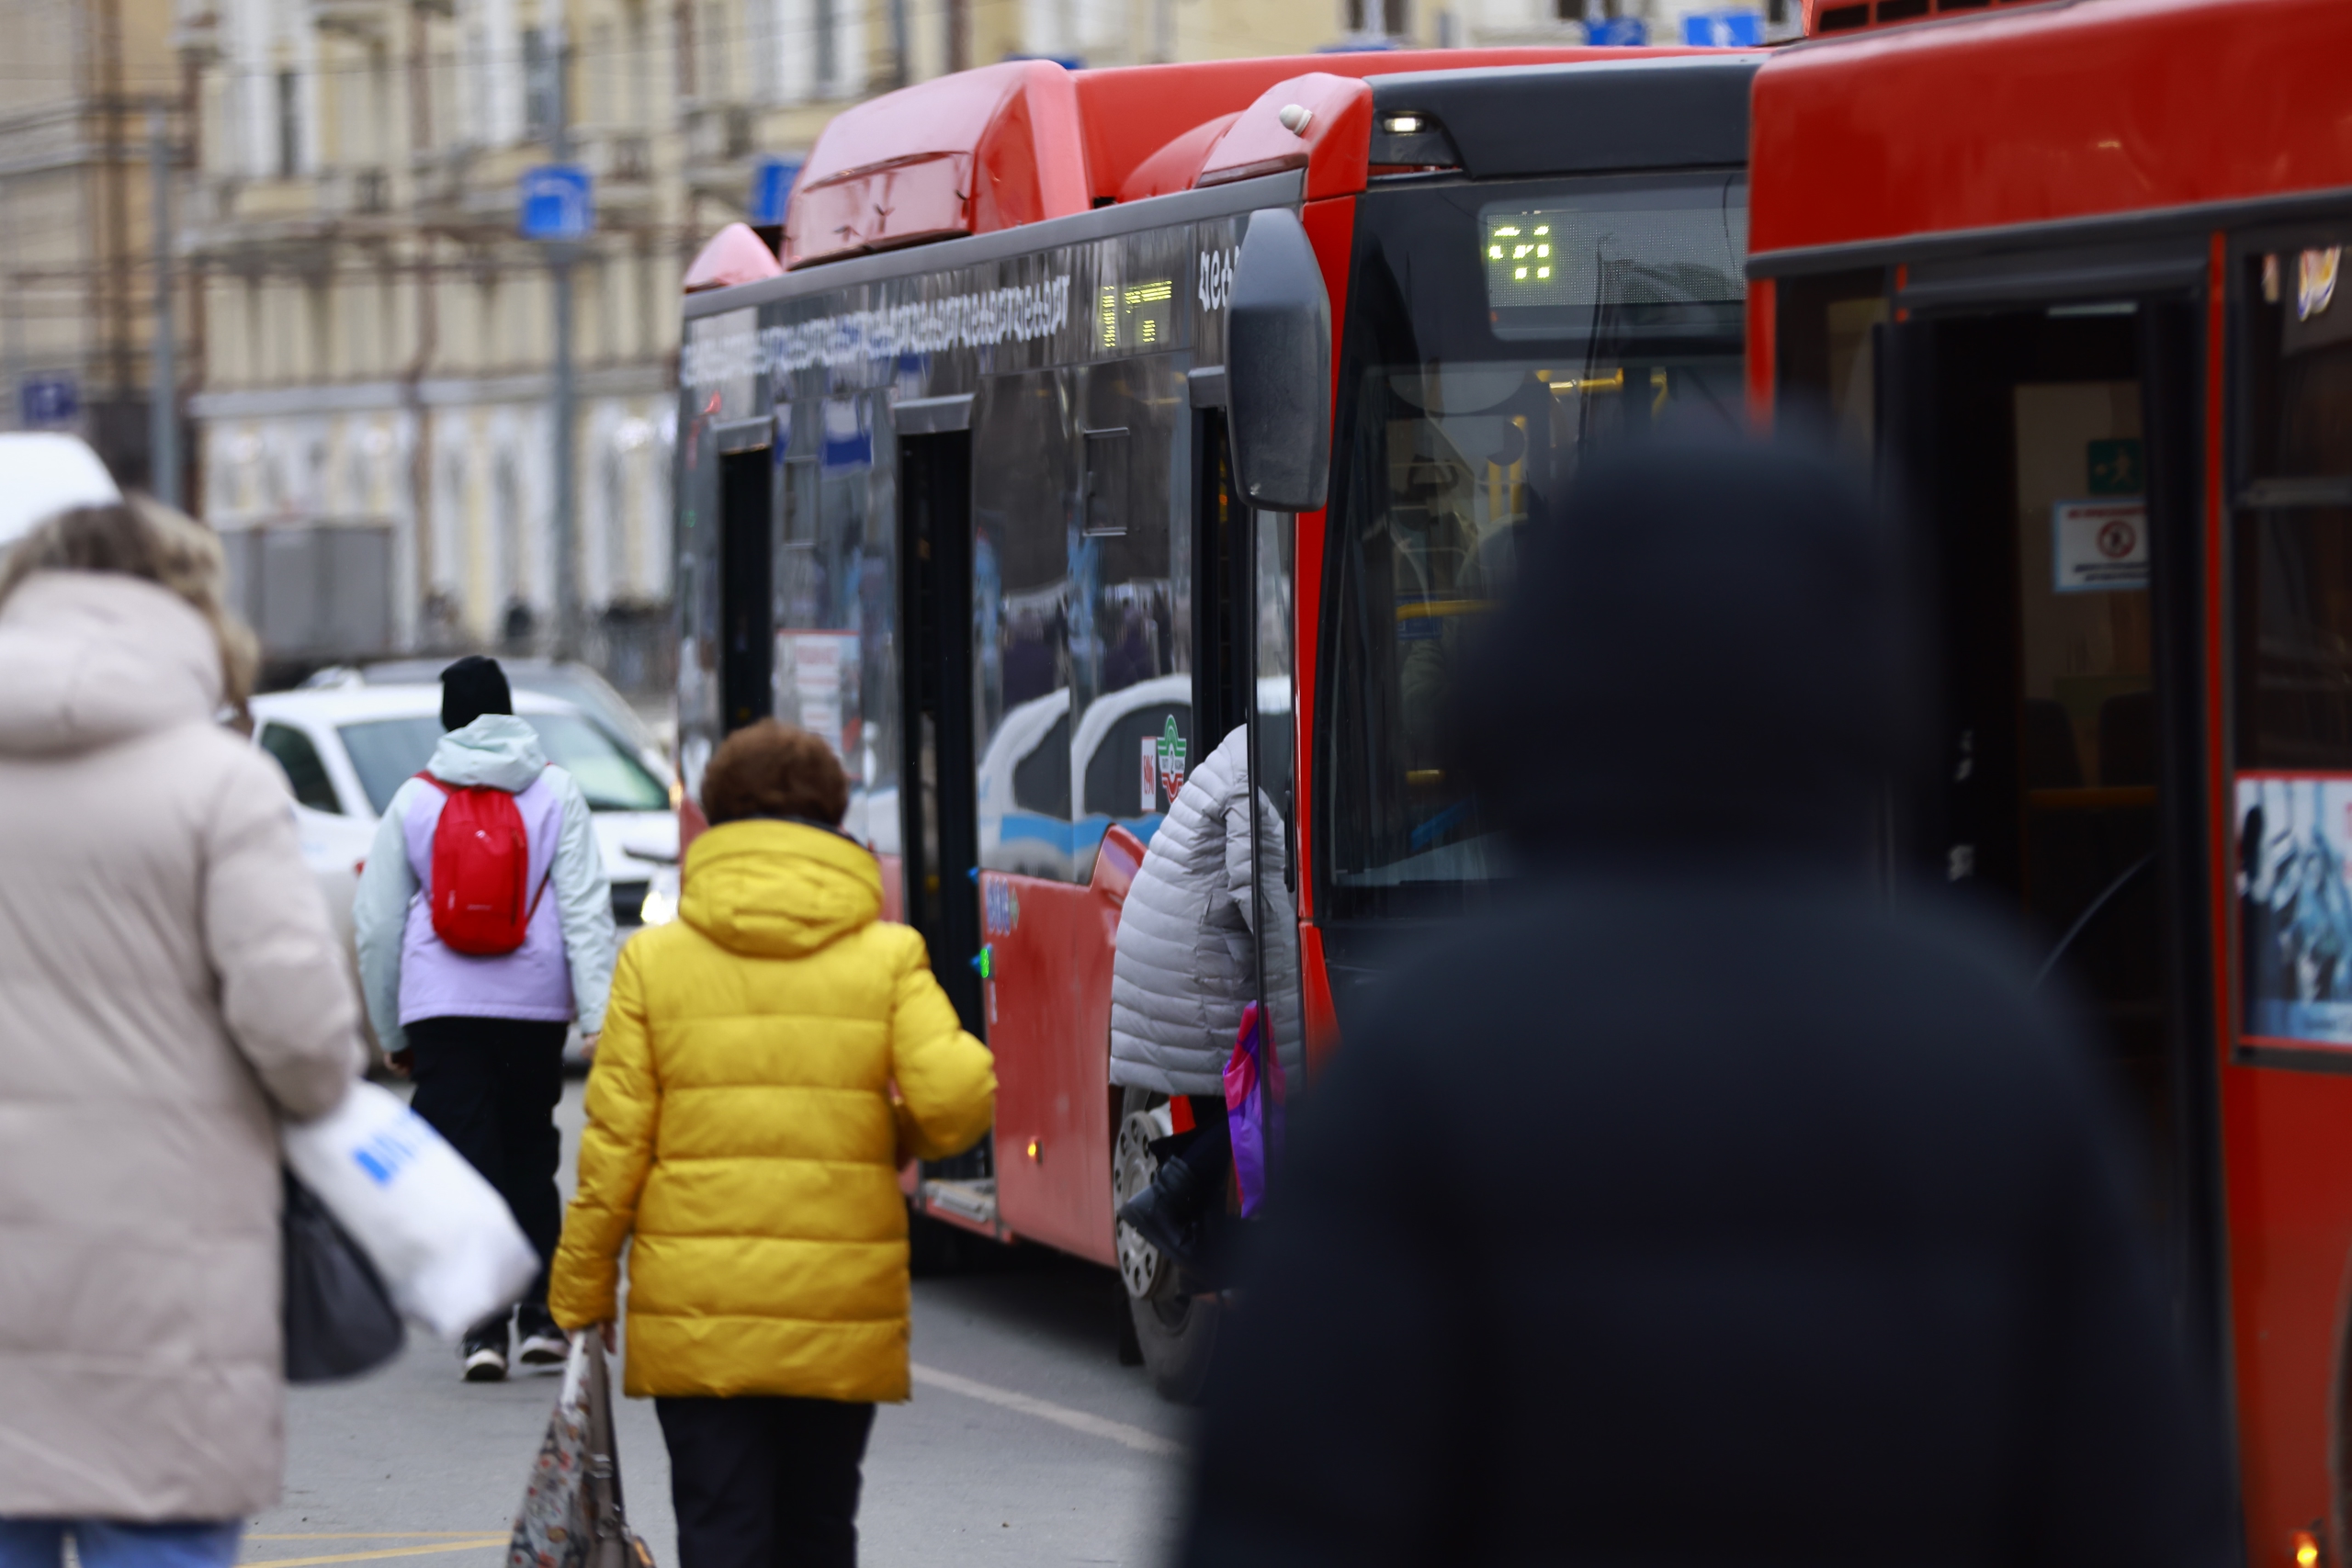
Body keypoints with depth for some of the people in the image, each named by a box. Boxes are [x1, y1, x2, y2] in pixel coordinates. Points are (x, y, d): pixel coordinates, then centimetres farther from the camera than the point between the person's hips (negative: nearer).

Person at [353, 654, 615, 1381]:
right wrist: (598, 1016, -7)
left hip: (442, 1005, -1)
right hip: (536, 1002, 1)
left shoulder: (414, 799, 5)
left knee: (466, 1163, -1)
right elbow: (586, 908, -5)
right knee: (530, 1157, 16)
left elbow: (376, 925, 8)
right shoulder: (555, 790, 3)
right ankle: (538, 1314, 11)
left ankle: (483, 1327, -11)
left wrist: (391, 1034, 16)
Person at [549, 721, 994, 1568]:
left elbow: (613, 1146, -2)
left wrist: (580, 1296, 7)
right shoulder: (886, 958, 0)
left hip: (695, 1316, -1)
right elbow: (953, 1099, -13)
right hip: (841, 1314, 1)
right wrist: (905, 1139, 10)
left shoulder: (655, 959, 1)